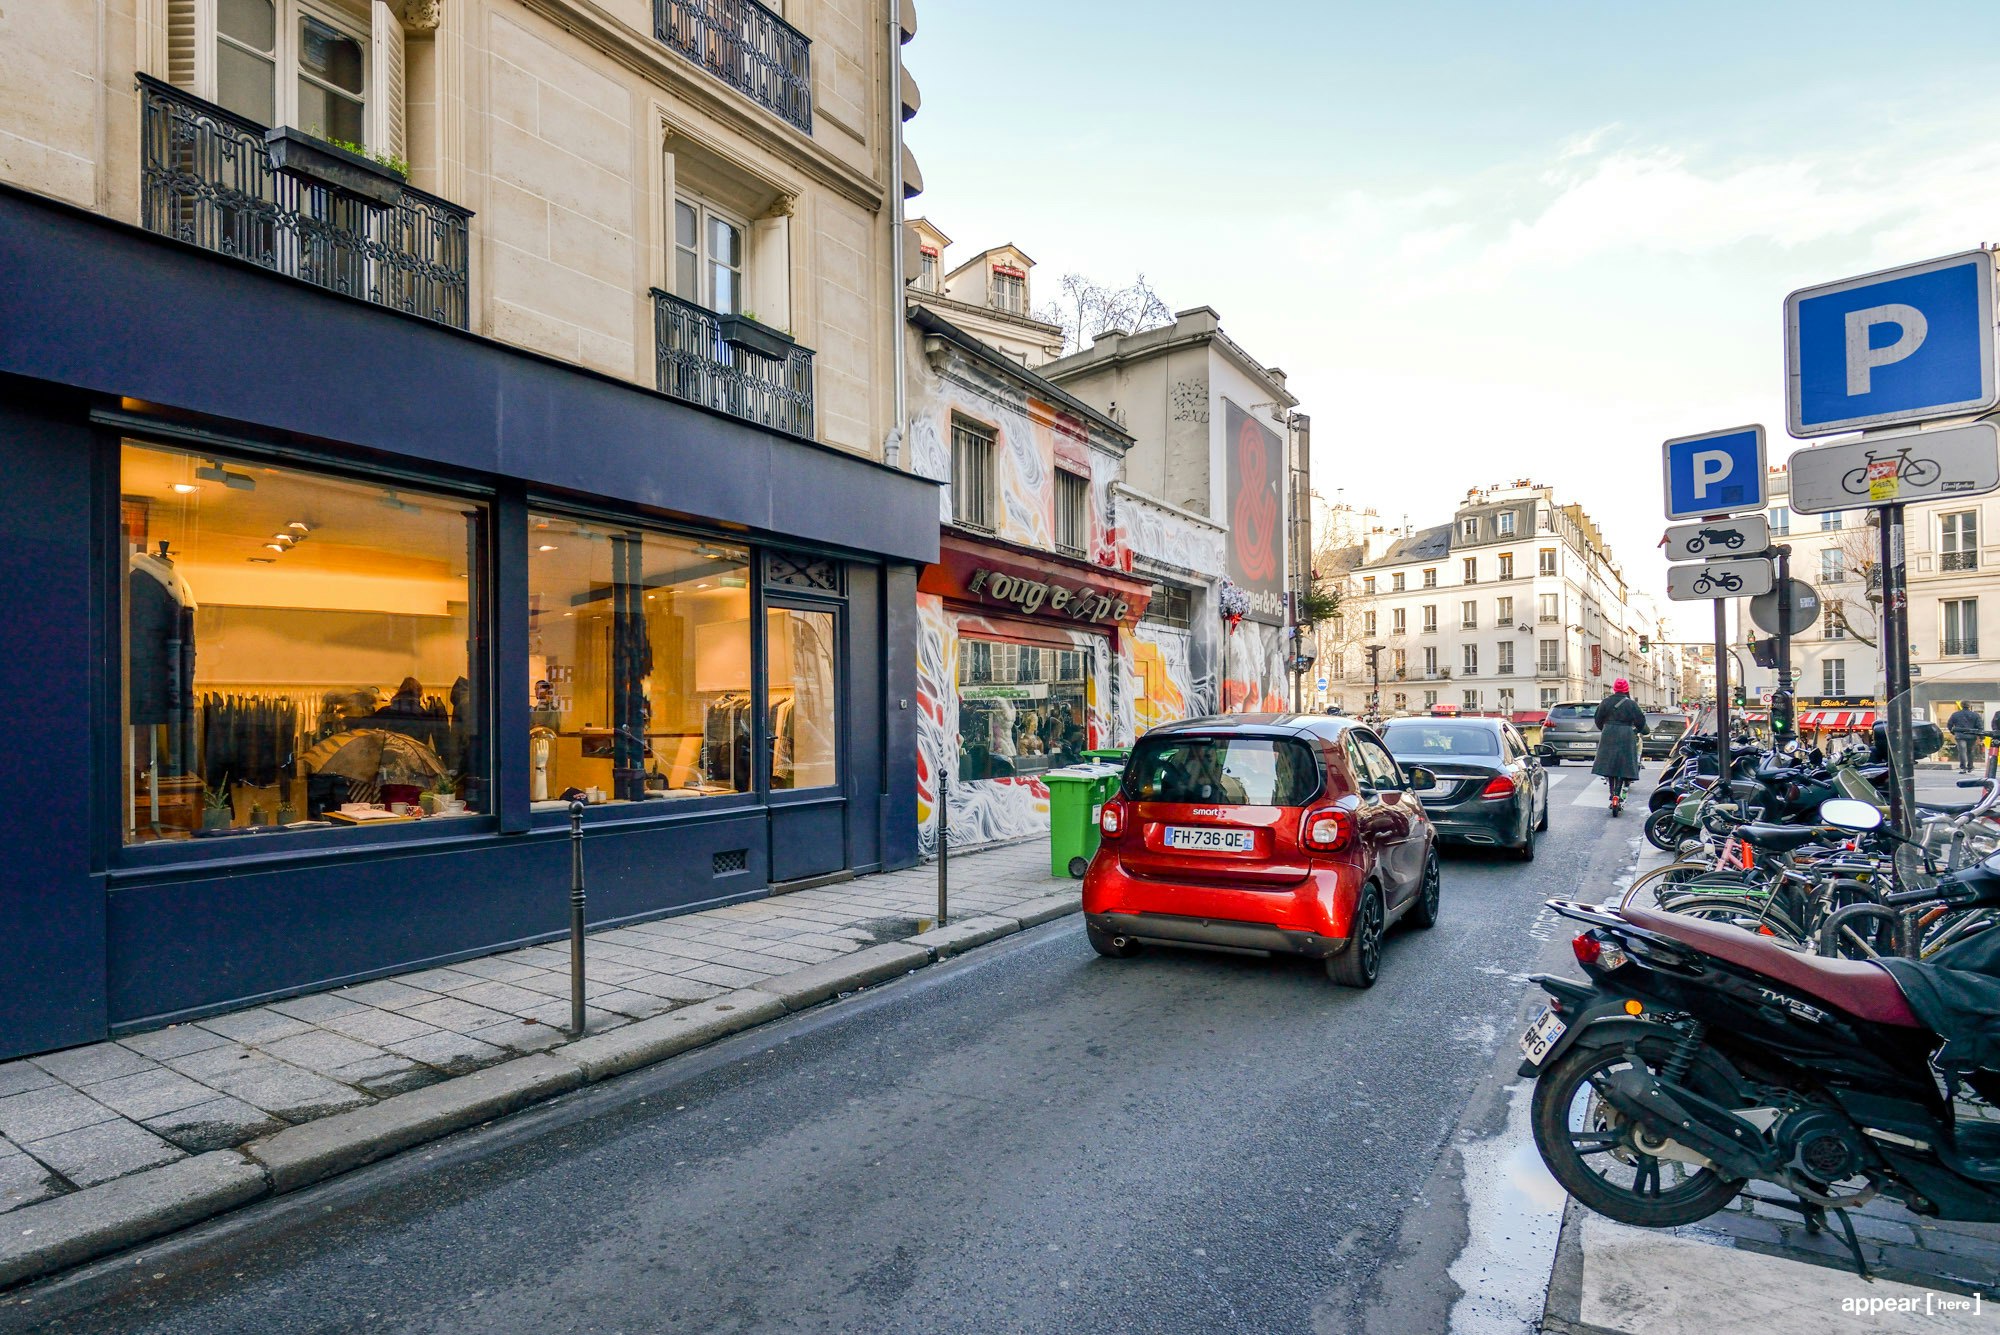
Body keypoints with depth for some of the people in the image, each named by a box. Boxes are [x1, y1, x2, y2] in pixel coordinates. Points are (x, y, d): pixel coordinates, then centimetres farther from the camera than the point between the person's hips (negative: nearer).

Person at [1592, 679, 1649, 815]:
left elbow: (1598, 719, 8)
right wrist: (1636, 731, 19)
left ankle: (1612, 794, 10)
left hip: (1608, 736, 2)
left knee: (1609, 764, 10)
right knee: (1623, 765, 2)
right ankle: (1618, 794, -9)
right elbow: (1641, 721, -1)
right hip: (1626, 737, -2)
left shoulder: (1606, 701, 3)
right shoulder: (1631, 704, -4)